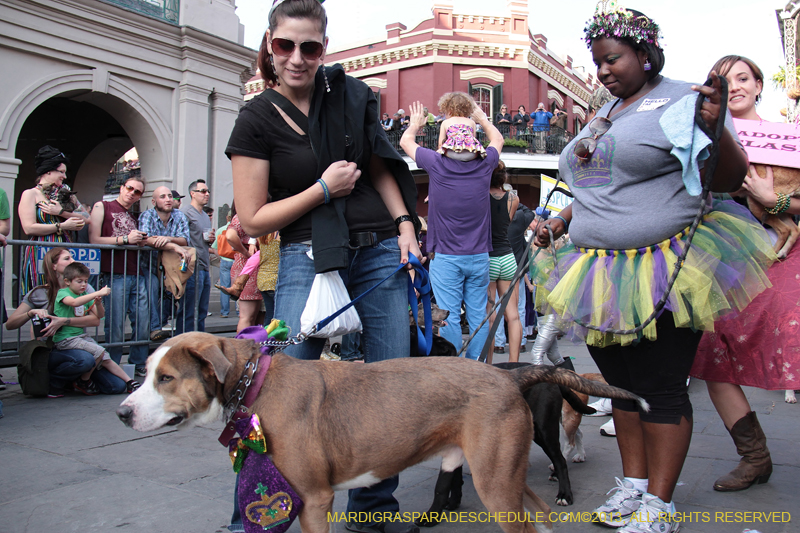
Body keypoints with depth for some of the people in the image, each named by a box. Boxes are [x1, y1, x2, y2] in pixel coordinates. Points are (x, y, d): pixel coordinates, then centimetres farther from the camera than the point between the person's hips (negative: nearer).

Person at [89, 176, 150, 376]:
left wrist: (141, 241, 8)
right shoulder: (102, 207, 6)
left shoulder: (134, 216, 24)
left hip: (137, 276, 6)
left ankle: (140, 365, 17)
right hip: (115, 276, -6)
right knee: (115, 327, -4)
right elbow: (94, 240, -5)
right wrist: (126, 239, -9)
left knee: (143, 324, 4)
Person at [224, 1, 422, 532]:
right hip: (308, 259, -3)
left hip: (380, 253, 3)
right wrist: (324, 189, -11)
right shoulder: (257, 119, -1)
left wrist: (404, 223, 3)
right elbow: (252, 220, -3)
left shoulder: (351, 95, 7)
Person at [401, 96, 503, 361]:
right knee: (478, 316, 8)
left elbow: (406, 141, 12)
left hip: (445, 257, -3)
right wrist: (481, 117, 38)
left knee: (449, 317, -1)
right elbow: (497, 139, 23)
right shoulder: (484, 164, -2)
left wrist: (415, 123, 32)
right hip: (479, 256, 3)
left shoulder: (437, 164, -8)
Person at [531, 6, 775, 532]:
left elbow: (728, 179, -12)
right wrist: (561, 222, 15)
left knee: (662, 389, -1)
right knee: (622, 382, 14)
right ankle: (634, 484, 28)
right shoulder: (602, 118, 18)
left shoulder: (682, 100, -5)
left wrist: (716, 129, -30)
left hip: (662, 275, -7)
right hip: (601, 272, 8)